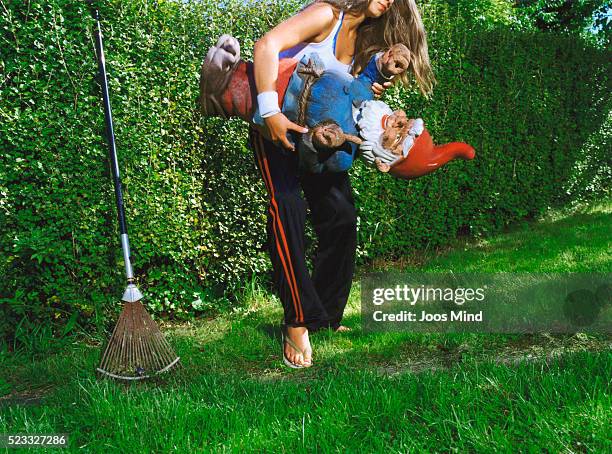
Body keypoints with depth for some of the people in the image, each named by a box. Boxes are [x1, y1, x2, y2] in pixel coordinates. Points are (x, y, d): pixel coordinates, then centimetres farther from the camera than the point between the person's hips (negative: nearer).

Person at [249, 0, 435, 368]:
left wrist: (370, 93, -10)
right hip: (276, 127, -7)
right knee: (288, 209, -22)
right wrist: (271, 113, -37)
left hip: (316, 134, 8)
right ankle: (298, 322, -14)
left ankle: (327, 316, 10)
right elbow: (267, 45, -27)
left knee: (342, 216, -3)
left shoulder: (364, 40, 10)